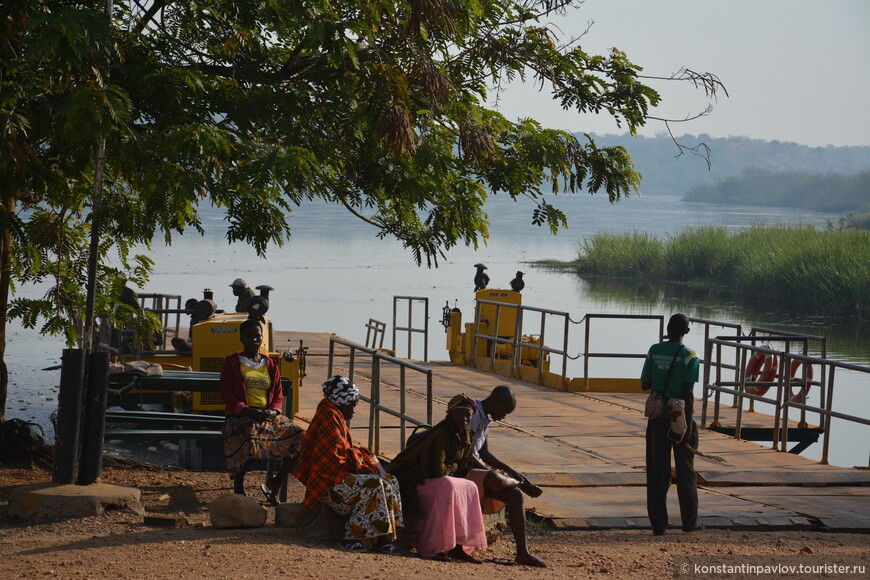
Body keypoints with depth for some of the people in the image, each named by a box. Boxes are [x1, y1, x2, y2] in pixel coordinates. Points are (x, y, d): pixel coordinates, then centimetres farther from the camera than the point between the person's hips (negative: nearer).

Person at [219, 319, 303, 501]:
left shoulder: (271, 366, 19)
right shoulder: (232, 363, 8)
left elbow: (278, 395, 16)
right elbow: (226, 394, -1)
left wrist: (274, 411, -8)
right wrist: (247, 410, -17)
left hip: (269, 415, 5)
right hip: (241, 416, -5)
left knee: (297, 437, -19)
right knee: (248, 439, -40)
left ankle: (275, 485, -6)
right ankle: (238, 487, -18)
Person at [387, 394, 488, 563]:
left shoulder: (465, 436, 7)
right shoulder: (441, 434, -23)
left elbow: (463, 468, 14)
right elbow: (435, 471, -27)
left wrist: (447, 469, -6)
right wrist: (452, 468, -7)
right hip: (415, 482, -10)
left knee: (469, 488, -6)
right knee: (447, 486, -33)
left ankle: (458, 546, -10)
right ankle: (430, 549, -34)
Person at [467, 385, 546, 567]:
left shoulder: (485, 419, 16)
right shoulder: (473, 414, -16)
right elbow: (467, 454, -21)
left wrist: (512, 471, 12)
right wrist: (492, 472, -15)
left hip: (476, 469, 10)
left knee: (515, 495, -5)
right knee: (495, 480, -42)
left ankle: (523, 552, -8)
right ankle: (520, 484, -10)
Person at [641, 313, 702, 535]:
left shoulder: (654, 351, 1)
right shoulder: (689, 356, -9)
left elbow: (645, 384, 5)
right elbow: (688, 393, -14)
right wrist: (688, 424, -12)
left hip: (657, 419, 3)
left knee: (657, 472, 5)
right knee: (685, 471, 9)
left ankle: (658, 523, 4)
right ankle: (689, 521, 15)